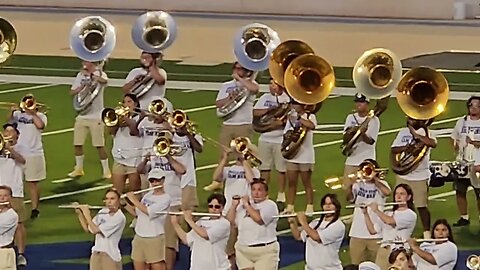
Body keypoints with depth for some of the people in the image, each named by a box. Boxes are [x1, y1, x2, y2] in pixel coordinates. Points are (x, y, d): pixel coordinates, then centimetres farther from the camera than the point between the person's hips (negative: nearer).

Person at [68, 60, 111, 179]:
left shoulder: (100, 74, -6)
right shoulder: (80, 75, 10)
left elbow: (104, 81, -31)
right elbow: (72, 92, 6)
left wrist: (89, 74, -30)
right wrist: (82, 86, -11)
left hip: (96, 116, -5)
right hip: (81, 115, 5)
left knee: (99, 145, -3)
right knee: (77, 144, 8)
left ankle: (106, 170, 7)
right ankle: (79, 169, 24)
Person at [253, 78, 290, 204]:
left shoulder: (288, 99, -4)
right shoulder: (265, 98, 9)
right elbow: (255, 112, 3)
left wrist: (282, 122, -25)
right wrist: (270, 110, -10)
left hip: (281, 139, -4)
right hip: (265, 138, 4)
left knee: (281, 168, 2)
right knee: (264, 167, 8)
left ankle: (281, 194, 11)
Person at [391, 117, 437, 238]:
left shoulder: (425, 133, -6)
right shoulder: (403, 132, 7)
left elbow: (433, 143, -28)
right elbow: (393, 150, 2)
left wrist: (415, 134, -22)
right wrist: (405, 147, -17)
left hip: (420, 177, -4)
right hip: (403, 174, 4)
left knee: (422, 206, -2)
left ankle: (427, 233, 6)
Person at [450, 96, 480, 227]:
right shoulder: (462, 121, 7)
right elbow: (455, 139, 17)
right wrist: (457, 150, 1)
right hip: (462, 164, 4)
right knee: (460, 191, 6)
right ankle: (464, 217, 18)